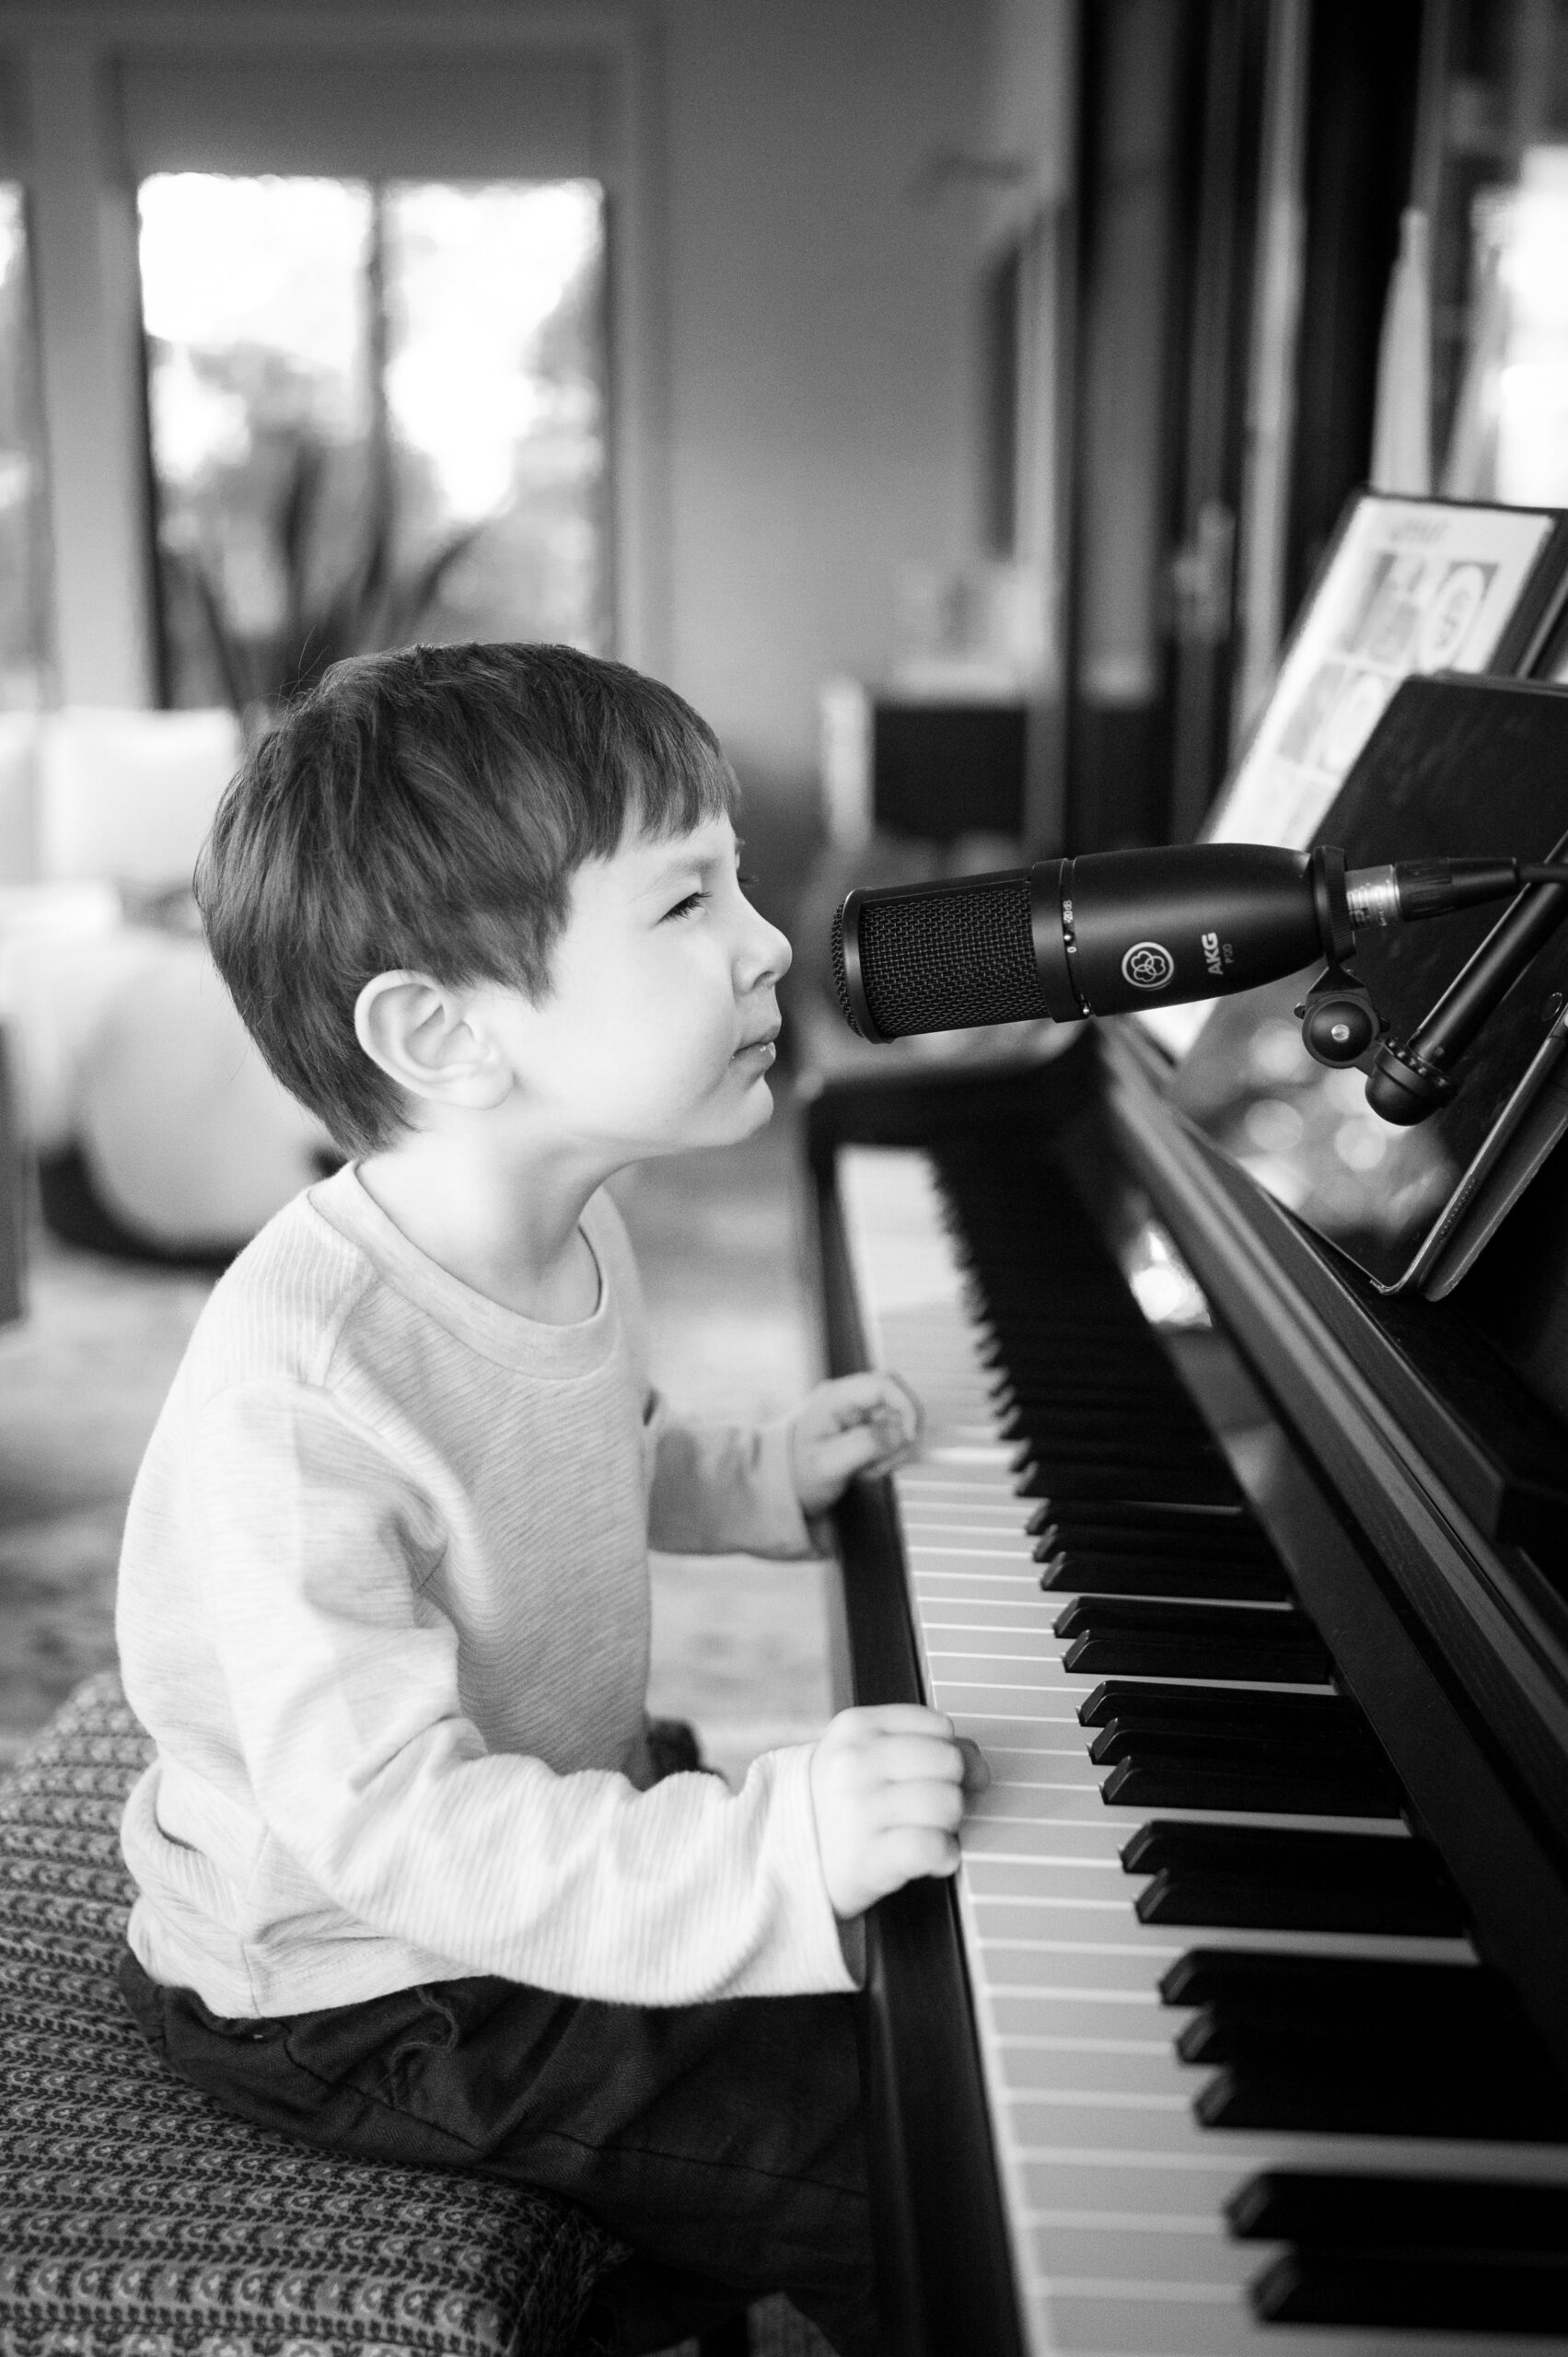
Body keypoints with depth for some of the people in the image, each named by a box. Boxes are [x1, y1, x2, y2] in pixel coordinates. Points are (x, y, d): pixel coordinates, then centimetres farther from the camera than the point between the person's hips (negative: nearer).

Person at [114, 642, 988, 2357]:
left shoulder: (567, 1240, -4)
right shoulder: (300, 1384, -35)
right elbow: (384, 1823, -37)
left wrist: (754, 1477, 3)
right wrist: (769, 1850, -44)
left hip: (552, 1842, 9)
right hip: (359, 2004, -8)